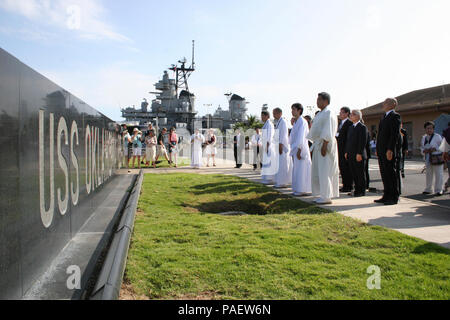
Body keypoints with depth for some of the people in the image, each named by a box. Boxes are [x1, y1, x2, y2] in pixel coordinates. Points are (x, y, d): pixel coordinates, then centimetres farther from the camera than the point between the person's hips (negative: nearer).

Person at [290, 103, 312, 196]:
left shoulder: (302, 121, -11)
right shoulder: (296, 122, 16)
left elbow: (301, 137, -16)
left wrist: (299, 150, -20)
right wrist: (293, 149, 17)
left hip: (301, 149, -9)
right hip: (295, 148, 9)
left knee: (301, 170, -6)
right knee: (296, 170, 10)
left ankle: (302, 190, -2)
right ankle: (298, 189, 16)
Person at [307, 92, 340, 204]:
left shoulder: (329, 113, -11)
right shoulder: (321, 113, 18)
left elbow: (328, 132, -19)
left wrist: (324, 145, -24)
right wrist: (315, 145, 18)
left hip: (325, 145, -10)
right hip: (318, 145, 10)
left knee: (324, 172, -7)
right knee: (317, 172, 11)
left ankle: (327, 197, -2)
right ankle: (324, 195, 18)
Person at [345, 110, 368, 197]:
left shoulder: (362, 127, -7)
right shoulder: (350, 127, 19)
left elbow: (363, 142, -14)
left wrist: (359, 153, -19)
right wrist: (347, 152, 14)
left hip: (359, 155, -8)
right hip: (351, 155, 8)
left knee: (361, 174, 0)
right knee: (353, 174, 10)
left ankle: (362, 191, 7)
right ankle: (357, 190, 18)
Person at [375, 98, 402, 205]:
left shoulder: (395, 116, -8)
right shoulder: (384, 117, 20)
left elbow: (395, 134, -16)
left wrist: (390, 150, -21)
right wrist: (378, 149, 16)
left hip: (389, 151, -9)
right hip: (381, 151, 9)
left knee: (391, 174, -4)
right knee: (384, 174, 11)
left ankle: (394, 198, 3)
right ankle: (387, 196, 19)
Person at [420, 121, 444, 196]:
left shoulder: (437, 136, -6)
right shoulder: (424, 138, 12)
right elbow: (421, 147, 17)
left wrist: (435, 149, -21)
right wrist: (424, 151, -4)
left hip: (437, 158, -6)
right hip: (428, 158, 6)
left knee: (438, 174, -4)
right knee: (429, 174, 12)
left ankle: (439, 190, 2)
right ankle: (428, 189, 21)